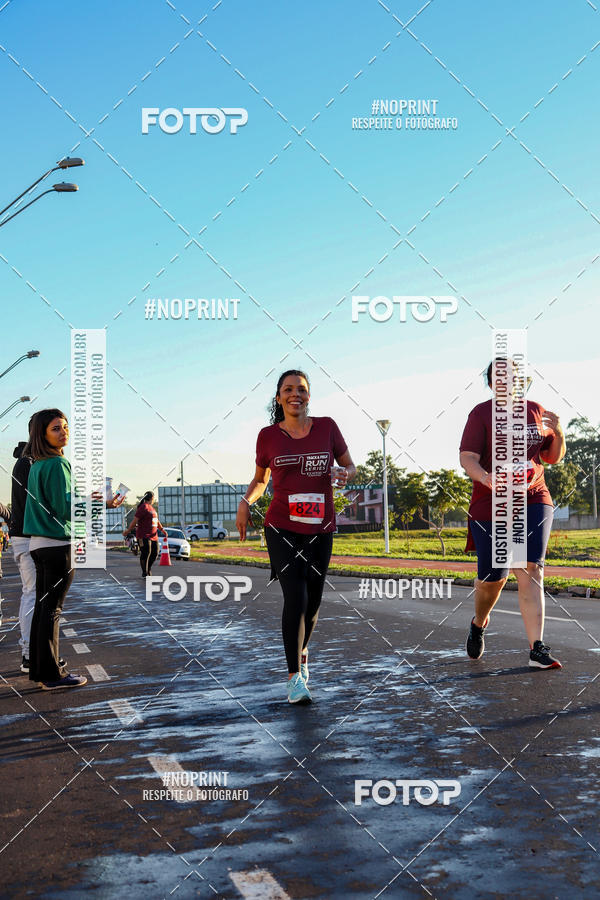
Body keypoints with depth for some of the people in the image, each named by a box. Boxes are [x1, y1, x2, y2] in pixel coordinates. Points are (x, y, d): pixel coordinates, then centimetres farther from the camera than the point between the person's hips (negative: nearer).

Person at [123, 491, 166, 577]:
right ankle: (144, 573, -4)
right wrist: (128, 531, -12)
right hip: (144, 536, -9)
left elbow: (156, 521, 23)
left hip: (153, 535, 9)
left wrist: (162, 529, 10)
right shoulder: (143, 507, -10)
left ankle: (149, 569, 26)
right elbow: (135, 520, -12)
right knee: (146, 553, -12)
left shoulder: (151, 508, 19)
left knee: (155, 553, 7)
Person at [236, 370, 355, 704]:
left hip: (320, 529, 2)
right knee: (295, 598, -14)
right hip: (282, 528, -2)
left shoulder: (327, 426, 2)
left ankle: (302, 651, 40)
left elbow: (351, 466, 10)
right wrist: (245, 502, -4)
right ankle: (295, 676, -2)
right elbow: (260, 479, 14)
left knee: (313, 601, 10)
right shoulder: (268, 435, 1)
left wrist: (346, 473, -13)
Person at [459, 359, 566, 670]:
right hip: (490, 505, -2)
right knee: (493, 576, 3)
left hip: (533, 501, 2)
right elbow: (467, 458, -11)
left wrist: (558, 433, -3)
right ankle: (479, 624, 35)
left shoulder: (535, 411, 10)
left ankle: (537, 649, -14)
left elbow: (553, 457, 18)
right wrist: (487, 478, -32)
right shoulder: (481, 413, -2)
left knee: (530, 570, -12)